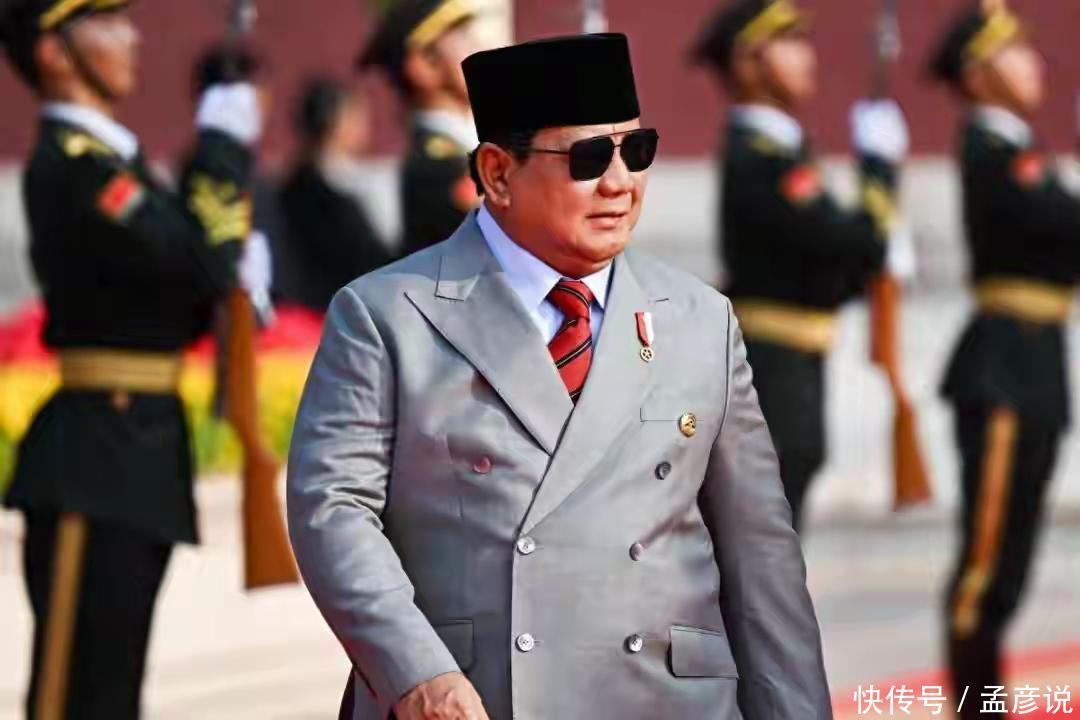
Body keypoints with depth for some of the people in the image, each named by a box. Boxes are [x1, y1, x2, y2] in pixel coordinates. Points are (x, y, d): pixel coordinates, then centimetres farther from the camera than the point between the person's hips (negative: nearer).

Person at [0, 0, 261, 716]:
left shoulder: (108, 158, 17)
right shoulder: (69, 165, -14)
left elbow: (160, 296, 21)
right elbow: (199, 261, -22)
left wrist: (232, 281, 1)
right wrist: (224, 145, -10)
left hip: (138, 453, 10)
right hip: (96, 464, -10)